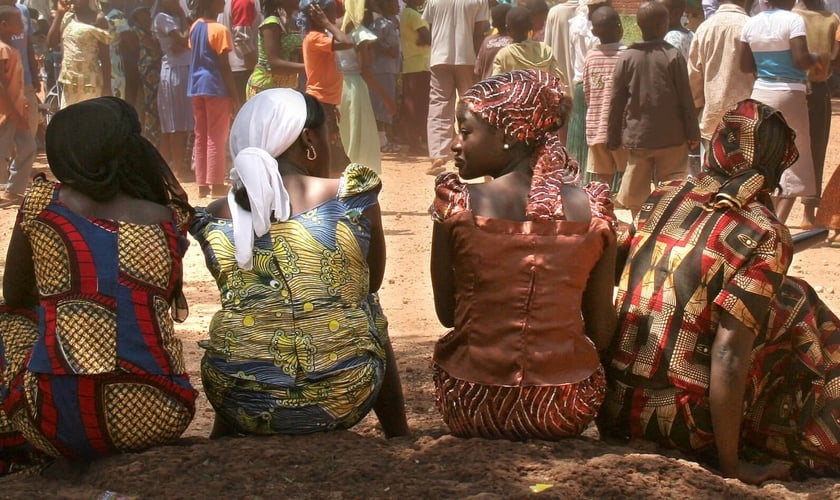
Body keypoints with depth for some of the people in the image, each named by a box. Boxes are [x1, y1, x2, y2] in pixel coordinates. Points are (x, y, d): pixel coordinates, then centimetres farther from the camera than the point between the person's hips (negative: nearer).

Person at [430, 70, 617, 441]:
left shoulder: (457, 204, -11)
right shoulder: (591, 209, -6)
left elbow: (446, 314, -2)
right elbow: (602, 333, 0)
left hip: (471, 409, -1)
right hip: (566, 411, 2)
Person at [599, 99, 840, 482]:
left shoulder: (662, 198, 3)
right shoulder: (766, 237, -13)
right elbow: (728, 353, -20)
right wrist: (730, 467, -13)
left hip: (613, 407, 6)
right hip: (682, 422, -6)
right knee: (796, 307, 12)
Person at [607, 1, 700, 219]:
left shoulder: (626, 58, -2)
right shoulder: (673, 56, -8)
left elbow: (617, 102, 1)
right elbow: (686, 98, -6)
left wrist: (613, 139, 9)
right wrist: (693, 133, 3)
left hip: (637, 137, 2)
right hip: (672, 137, -2)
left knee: (635, 194, 9)